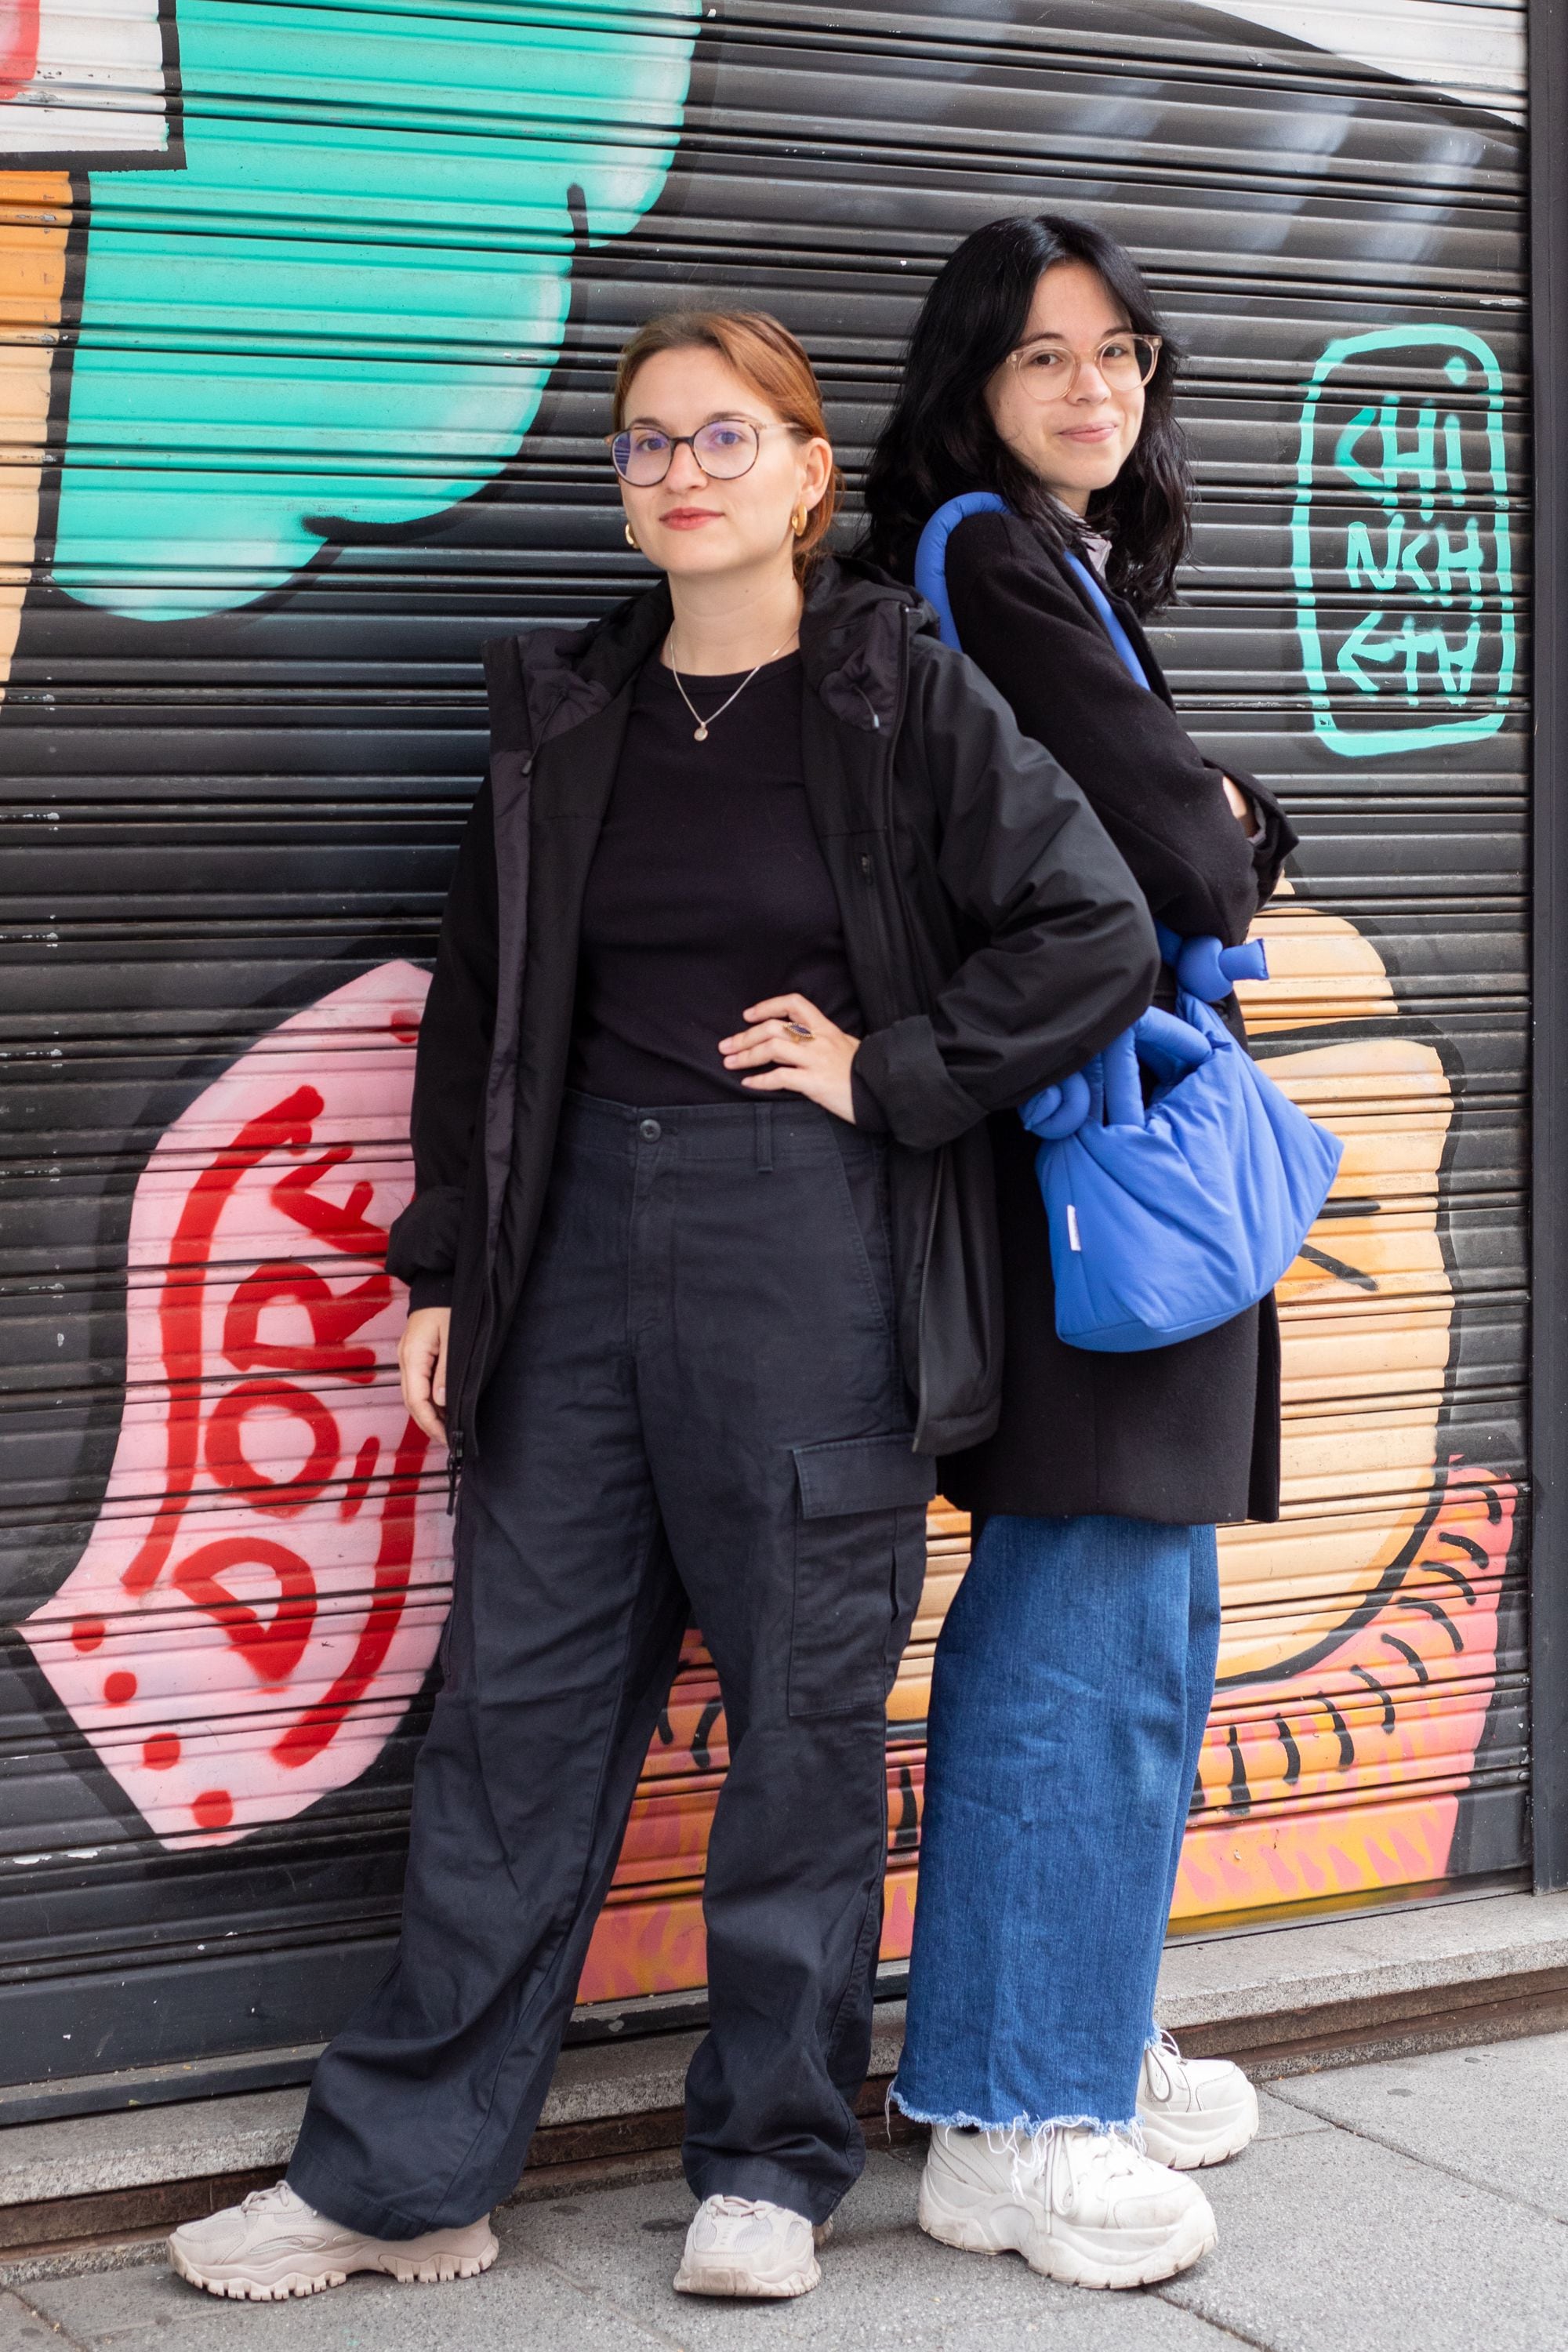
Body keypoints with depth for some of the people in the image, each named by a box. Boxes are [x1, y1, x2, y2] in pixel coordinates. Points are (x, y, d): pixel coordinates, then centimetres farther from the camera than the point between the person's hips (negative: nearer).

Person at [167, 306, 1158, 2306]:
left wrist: (887, 1072, -9)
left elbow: (1097, 939, -5)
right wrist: (445, 1269, 11)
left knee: (803, 1707, 4)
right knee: (519, 1695, 6)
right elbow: (478, 1001, 15)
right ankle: (405, 2175, 15)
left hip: (810, 1257, -4)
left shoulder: (903, 693, -2)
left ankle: (769, 2167, 19)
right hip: (583, 1235, 4)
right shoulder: (564, 712, 11)